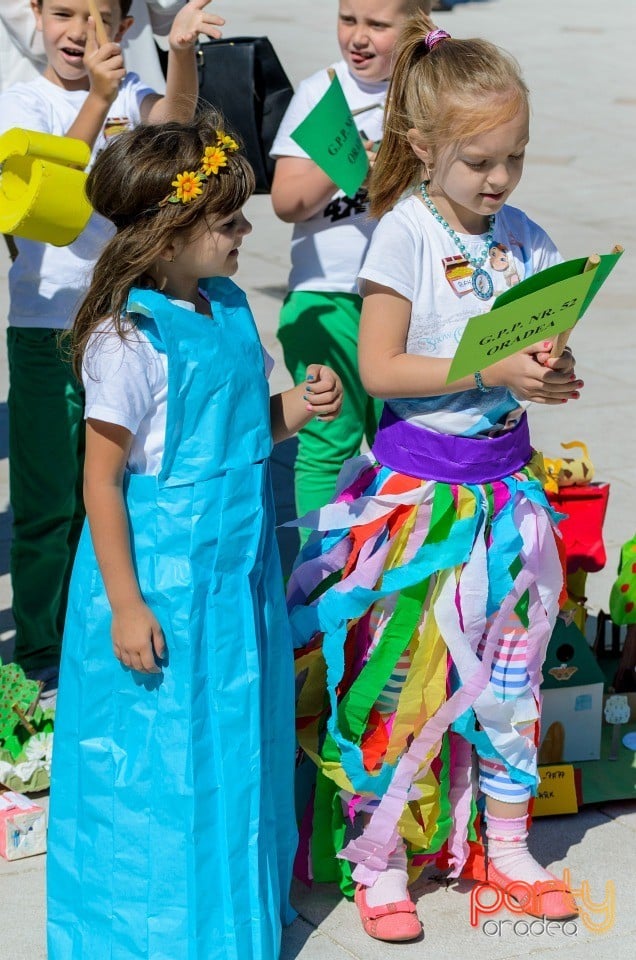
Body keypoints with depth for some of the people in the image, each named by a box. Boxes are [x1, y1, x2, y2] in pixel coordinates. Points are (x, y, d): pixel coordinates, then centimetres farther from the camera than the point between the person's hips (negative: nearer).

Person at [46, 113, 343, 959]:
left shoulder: (230, 309, 5)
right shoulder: (129, 340, -18)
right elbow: (102, 480, -17)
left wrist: (294, 412, -3)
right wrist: (125, 602, -18)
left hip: (236, 571, 8)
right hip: (162, 581, -8)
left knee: (236, 744, 18)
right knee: (162, 759, 4)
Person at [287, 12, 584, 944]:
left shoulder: (524, 238, 4)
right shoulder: (406, 234, -11)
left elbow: (544, 350, 10)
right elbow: (379, 367, -16)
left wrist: (551, 370, -13)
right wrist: (492, 372, -22)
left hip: (505, 477, 5)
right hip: (417, 482, -5)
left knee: (509, 667, 12)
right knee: (402, 672, 0)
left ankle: (504, 845, 27)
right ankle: (379, 859, 14)